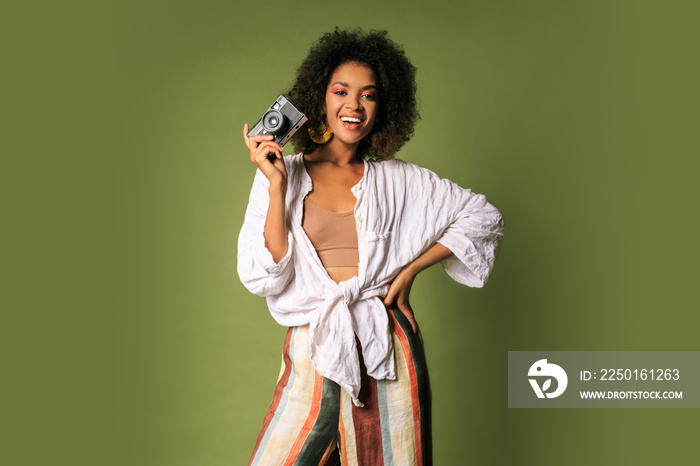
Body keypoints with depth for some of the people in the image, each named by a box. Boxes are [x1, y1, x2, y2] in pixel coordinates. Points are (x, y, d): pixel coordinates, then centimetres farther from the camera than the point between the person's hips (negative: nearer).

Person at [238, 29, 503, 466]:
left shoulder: (397, 179, 4)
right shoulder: (284, 174, 3)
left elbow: (485, 217, 9)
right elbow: (265, 278, -5)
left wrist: (410, 269, 1)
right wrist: (276, 185, -12)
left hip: (387, 349, 1)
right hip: (312, 350, 0)